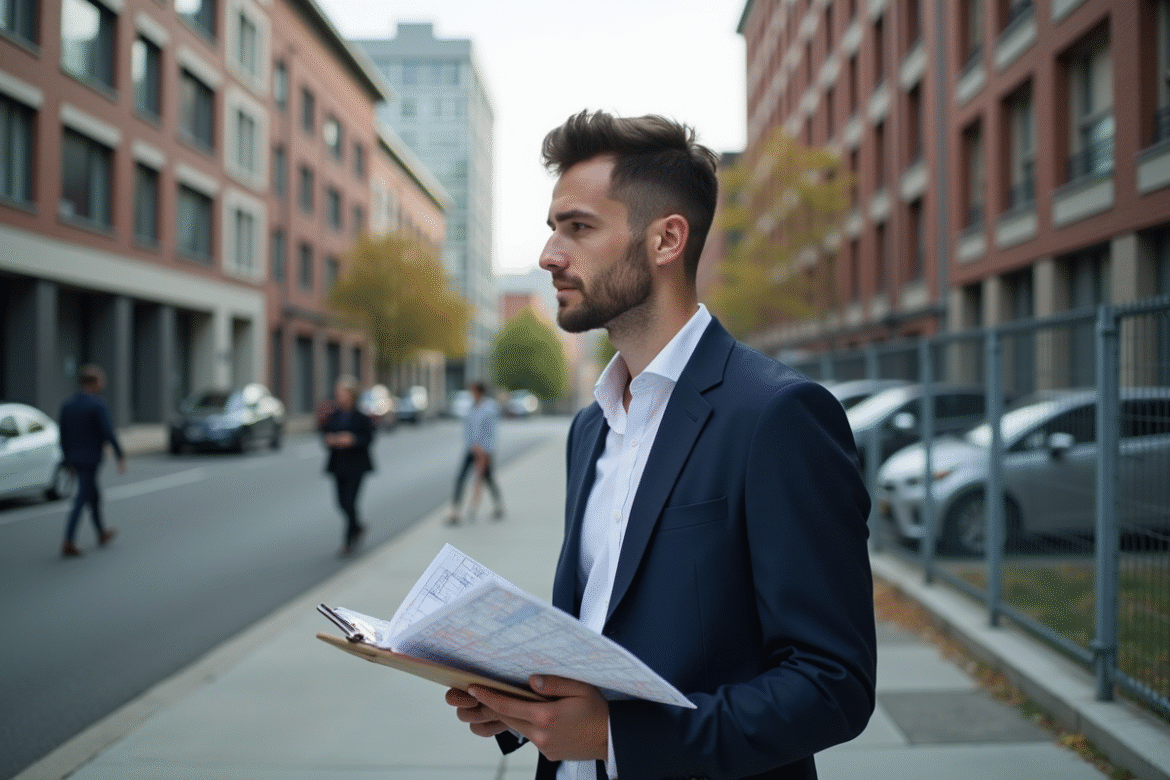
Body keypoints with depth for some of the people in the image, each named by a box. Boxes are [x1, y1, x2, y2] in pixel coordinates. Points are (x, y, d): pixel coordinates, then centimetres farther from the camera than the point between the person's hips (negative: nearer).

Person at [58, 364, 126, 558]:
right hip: (91, 460, -7)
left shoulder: (67, 404, 5)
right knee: (82, 500, -5)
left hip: (75, 460, 7)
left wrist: (68, 460, 17)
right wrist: (121, 457, -13)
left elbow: (63, 436, 9)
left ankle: (102, 534, 34)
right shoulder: (98, 405, -16)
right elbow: (109, 434, -20)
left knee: (94, 495, 21)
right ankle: (68, 544, -7)